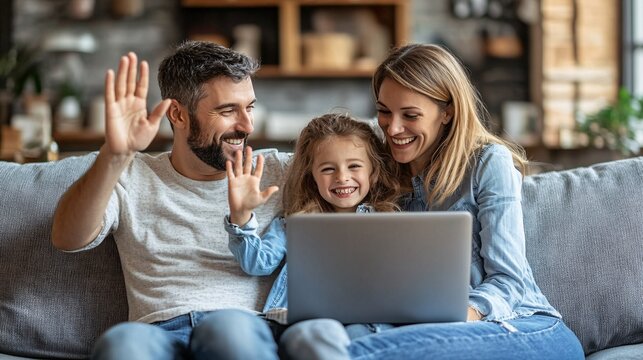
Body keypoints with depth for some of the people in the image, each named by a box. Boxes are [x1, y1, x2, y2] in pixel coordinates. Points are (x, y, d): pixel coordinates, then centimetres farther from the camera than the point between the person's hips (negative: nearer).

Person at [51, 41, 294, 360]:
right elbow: (67, 238, -4)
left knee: (229, 327, -37)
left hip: (248, 329, 1)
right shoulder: (133, 178, 15)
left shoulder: (276, 172, 18)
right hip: (158, 332, 0)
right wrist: (115, 156, -19)